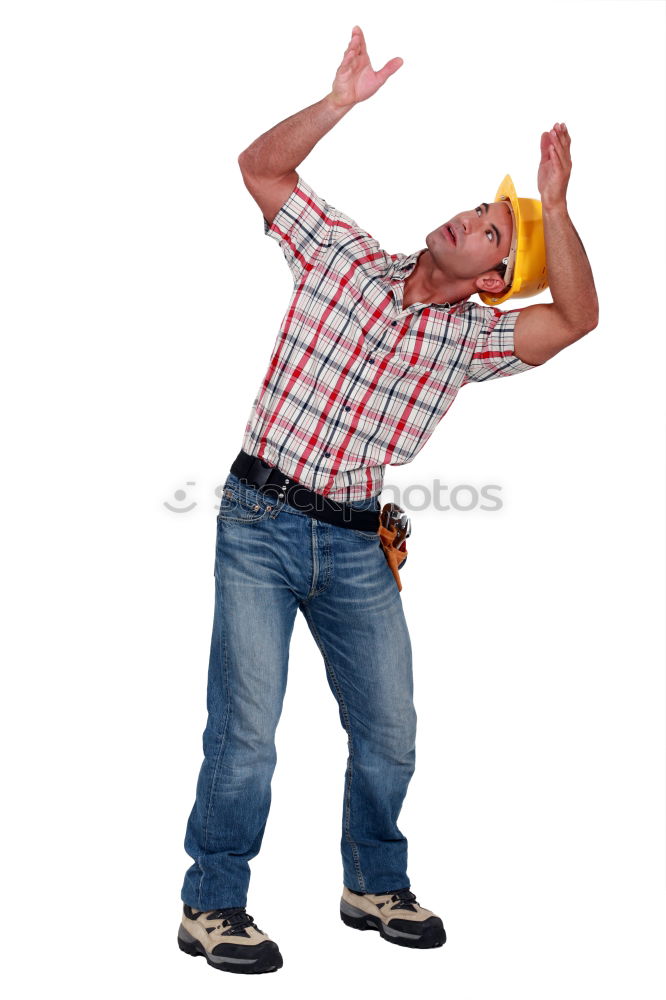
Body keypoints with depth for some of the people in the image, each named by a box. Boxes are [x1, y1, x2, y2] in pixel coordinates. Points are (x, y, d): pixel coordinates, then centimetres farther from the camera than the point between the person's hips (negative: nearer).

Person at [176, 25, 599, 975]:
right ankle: (212, 906, 11)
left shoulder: (469, 336, 5)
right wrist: (342, 102, -11)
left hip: (356, 547, 3)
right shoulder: (344, 255, 3)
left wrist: (556, 204, -16)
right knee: (247, 731, -6)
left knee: (390, 732, 9)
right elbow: (261, 166, 0)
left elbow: (577, 317, -8)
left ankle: (376, 886, 32)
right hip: (261, 523, -3)